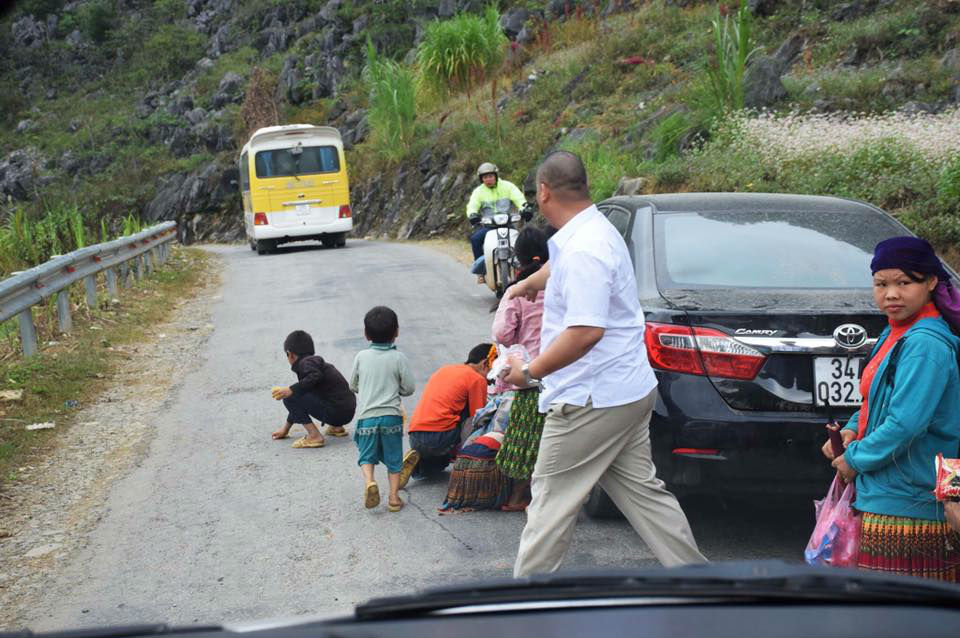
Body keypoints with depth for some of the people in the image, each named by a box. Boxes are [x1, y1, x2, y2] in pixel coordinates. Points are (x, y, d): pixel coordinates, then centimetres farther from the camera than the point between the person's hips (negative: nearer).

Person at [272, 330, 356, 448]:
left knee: (289, 398, -10)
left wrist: (290, 391, -27)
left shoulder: (305, 362, -5)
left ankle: (314, 436, -14)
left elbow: (315, 376, -30)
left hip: (336, 413, -10)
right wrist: (286, 428, 38)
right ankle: (337, 428, 19)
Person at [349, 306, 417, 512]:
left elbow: (353, 386, 9)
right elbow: (409, 388, -2)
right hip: (391, 416, -1)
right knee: (393, 458, 10)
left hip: (366, 416, 1)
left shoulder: (361, 357, 0)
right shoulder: (398, 358, -5)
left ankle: (369, 481, -14)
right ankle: (394, 496, 5)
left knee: (366, 456, 12)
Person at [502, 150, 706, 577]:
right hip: (630, 390, 10)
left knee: (552, 500, -1)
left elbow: (586, 331, -29)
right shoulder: (596, 231, 13)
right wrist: (528, 284, 57)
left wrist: (530, 372, -19)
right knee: (641, 491, 15)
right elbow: (559, 267, 37)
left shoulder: (583, 250, -21)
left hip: (592, 401, -10)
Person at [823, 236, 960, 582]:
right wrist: (852, 430, 6)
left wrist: (855, 459, -9)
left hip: (904, 510, -10)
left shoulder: (926, 344, -17)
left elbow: (905, 424, -22)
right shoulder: (895, 335, 14)